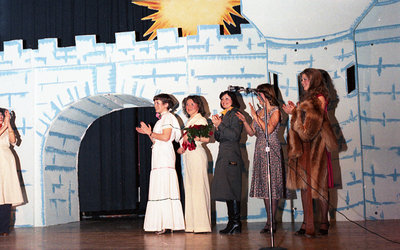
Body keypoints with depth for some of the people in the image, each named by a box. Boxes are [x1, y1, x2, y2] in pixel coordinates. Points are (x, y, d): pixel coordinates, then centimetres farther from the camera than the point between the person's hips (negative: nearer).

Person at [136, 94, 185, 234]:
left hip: (165, 156, -9)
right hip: (159, 158, 9)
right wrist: (148, 133, 14)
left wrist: (150, 133, -6)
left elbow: (165, 137, -15)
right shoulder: (161, 120, 25)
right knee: (160, 190, 4)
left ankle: (167, 224, -14)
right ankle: (163, 224, 3)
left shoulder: (168, 117, -2)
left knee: (164, 189, -12)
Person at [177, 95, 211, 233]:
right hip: (188, 156, 8)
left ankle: (202, 224, -8)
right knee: (189, 188, 5)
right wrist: (181, 148, 10)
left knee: (198, 187, -10)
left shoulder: (201, 120, -1)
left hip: (197, 155, -8)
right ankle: (191, 224, 8)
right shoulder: (188, 122, 22)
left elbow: (206, 138, -12)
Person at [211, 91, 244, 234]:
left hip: (231, 157, -8)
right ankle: (232, 223, 12)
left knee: (231, 190, -9)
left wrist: (220, 125, -14)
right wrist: (217, 127, 1)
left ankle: (235, 224, -4)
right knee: (226, 190, 7)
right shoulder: (223, 115, 20)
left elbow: (235, 135, -15)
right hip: (223, 155, 8)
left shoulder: (236, 115, -4)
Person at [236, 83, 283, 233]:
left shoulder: (275, 111, -4)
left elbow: (269, 129, -18)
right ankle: (270, 222, 11)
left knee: (272, 184, -7)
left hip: (272, 150, -7)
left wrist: (255, 116, -14)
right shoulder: (259, 112, 16)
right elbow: (251, 132, 15)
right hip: (260, 150, 7)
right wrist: (244, 121, 1)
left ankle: (270, 222, -5)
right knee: (264, 185, 6)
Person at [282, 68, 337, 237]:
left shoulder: (319, 99, -9)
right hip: (304, 146, 8)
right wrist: (294, 111, 11)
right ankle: (307, 224, 8)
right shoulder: (307, 98, 17)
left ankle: (324, 223, 1)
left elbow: (311, 126, -15)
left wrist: (294, 113, -12)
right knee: (305, 184, 5)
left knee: (317, 184, -5)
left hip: (315, 146, -8)